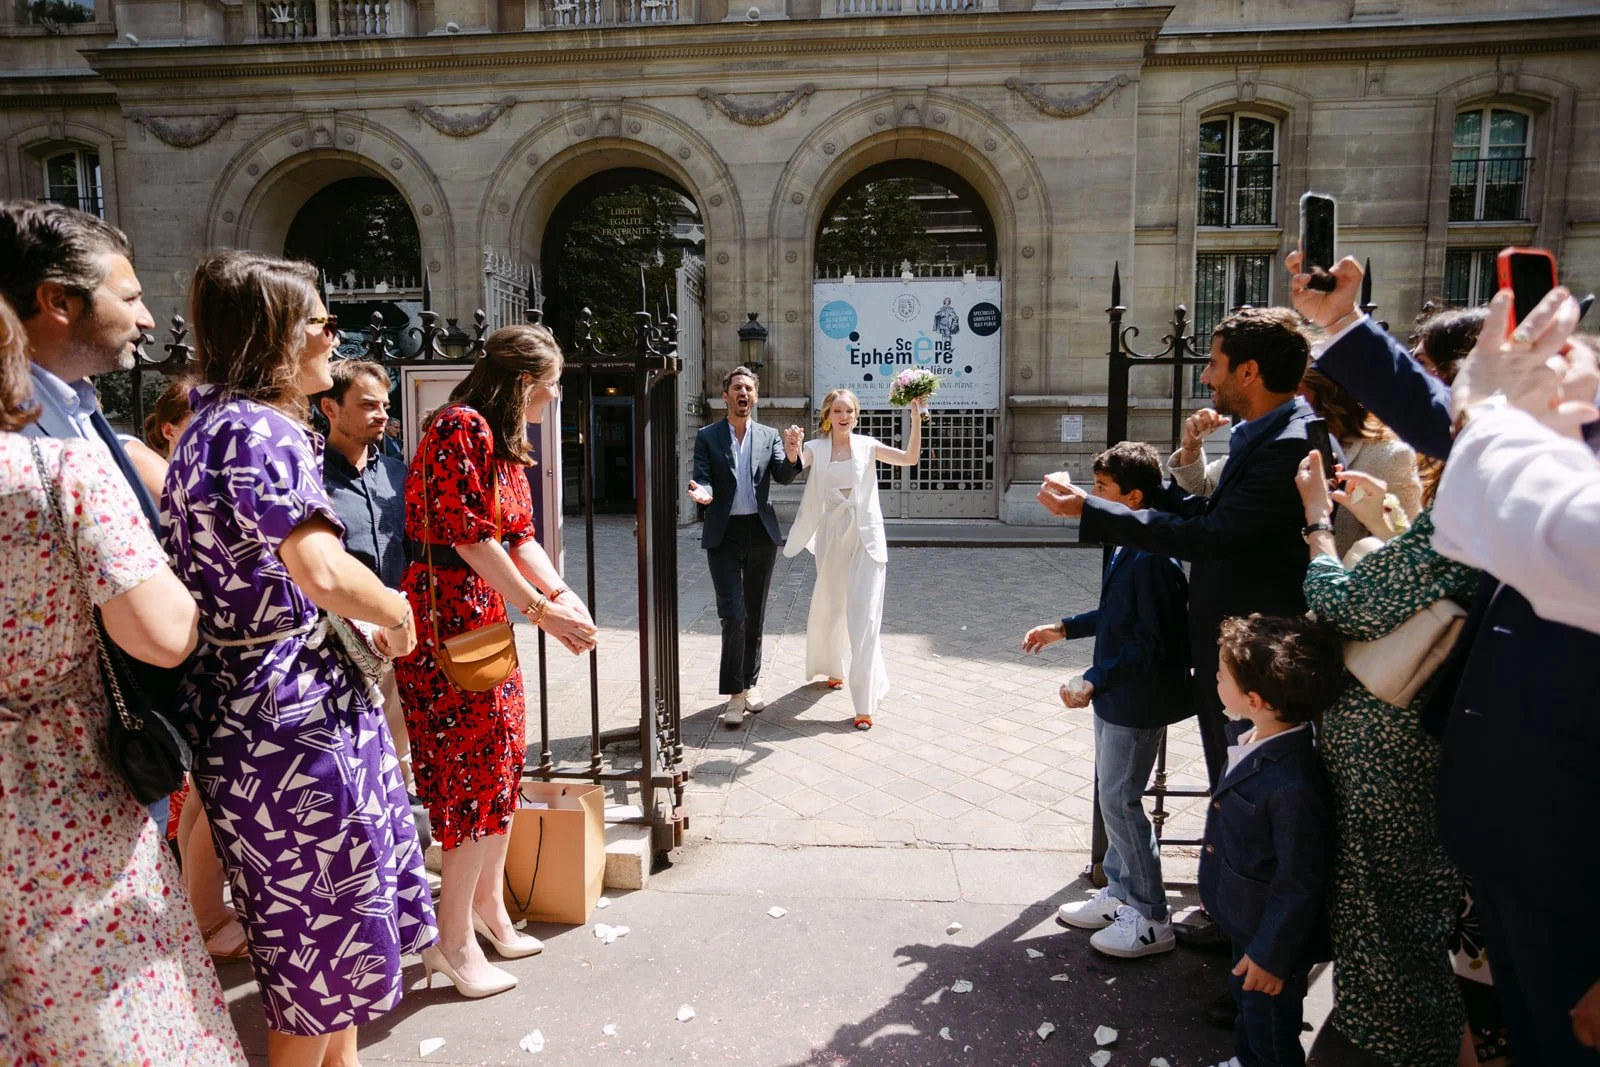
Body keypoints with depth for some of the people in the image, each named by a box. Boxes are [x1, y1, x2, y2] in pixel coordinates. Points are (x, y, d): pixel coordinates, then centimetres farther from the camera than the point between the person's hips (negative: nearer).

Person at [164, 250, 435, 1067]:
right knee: (326, 945, 8)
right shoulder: (262, 430, -18)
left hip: (246, 711, 10)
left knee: (322, 935, 23)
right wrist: (398, 615, -13)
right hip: (295, 718, -10)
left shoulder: (209, 423, 13)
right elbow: (326, 572, -33)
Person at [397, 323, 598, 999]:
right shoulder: (460, 429, -16)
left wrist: (563, 594, -2)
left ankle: (487, 905, 32)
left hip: (487, 620, 10)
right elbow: (470, 538, -21)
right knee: (474, 767, -3)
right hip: (446, 621, -10)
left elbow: (519, 536, 13)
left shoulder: (505, 443, 15)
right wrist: (539, 609, -17)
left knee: (503, 758, 15)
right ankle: (455, 942, 13)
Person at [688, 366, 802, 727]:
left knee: (755, 614, 11)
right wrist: (704, 493, -28)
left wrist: (792, 453, -26)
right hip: (724, 535, -3)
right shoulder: (707, 436, 2)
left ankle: (749, 683, 26)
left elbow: (784, 477, -5)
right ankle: (734, 693, 0)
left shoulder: (769, 436, 7)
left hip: (761, 532, 3)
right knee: (733, 614, -10)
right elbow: (702, 478, -4)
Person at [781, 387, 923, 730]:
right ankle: (832, 667, 46)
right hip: (832, 536, 1)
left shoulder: (867, 445, 2)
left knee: (863, 615, -7)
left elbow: (910, 458, -7)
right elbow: (795, 463, -20)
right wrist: (790, 448, -42)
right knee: (829, 608, 16)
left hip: (865, 537, -1)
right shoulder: (816, 448, 1)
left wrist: (916, 417, -17)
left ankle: (865, 701, -5)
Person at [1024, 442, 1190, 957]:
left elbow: (1150, 641, -24)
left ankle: (1150, 919, 15)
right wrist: (1063, 628, 17)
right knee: (1113, 796, 18)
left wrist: (1095, 682, -26)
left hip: (1137, 700, -10)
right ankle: (1119, 894, 33)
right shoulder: (1126, 549, 6)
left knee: (1120, 800, 0)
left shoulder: (1152, 560, -24)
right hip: (1115, 696, 10)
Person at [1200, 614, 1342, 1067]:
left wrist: (1271, 956, -17)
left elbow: (1300, 885, -28)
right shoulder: (1256, 742, -10)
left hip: (1271, 936, -8)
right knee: (1246, 1003, 32)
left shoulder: (1294, 787, -39)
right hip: (1246, 923, 8)